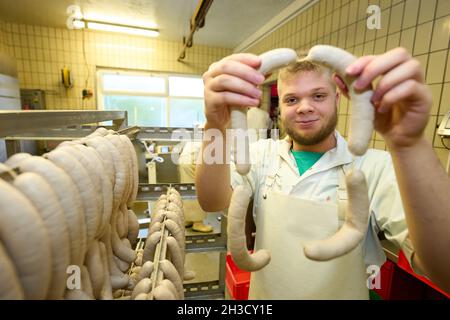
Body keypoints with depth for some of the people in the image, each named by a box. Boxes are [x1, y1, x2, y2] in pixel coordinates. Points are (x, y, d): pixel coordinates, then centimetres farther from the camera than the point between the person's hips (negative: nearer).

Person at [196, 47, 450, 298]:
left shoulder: (376, 167, -19)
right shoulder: (263, 153, -10)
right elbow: (213, 202, -24)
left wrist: (409, 144, -43)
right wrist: (217, 128, -43)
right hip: (263, 293, 3)